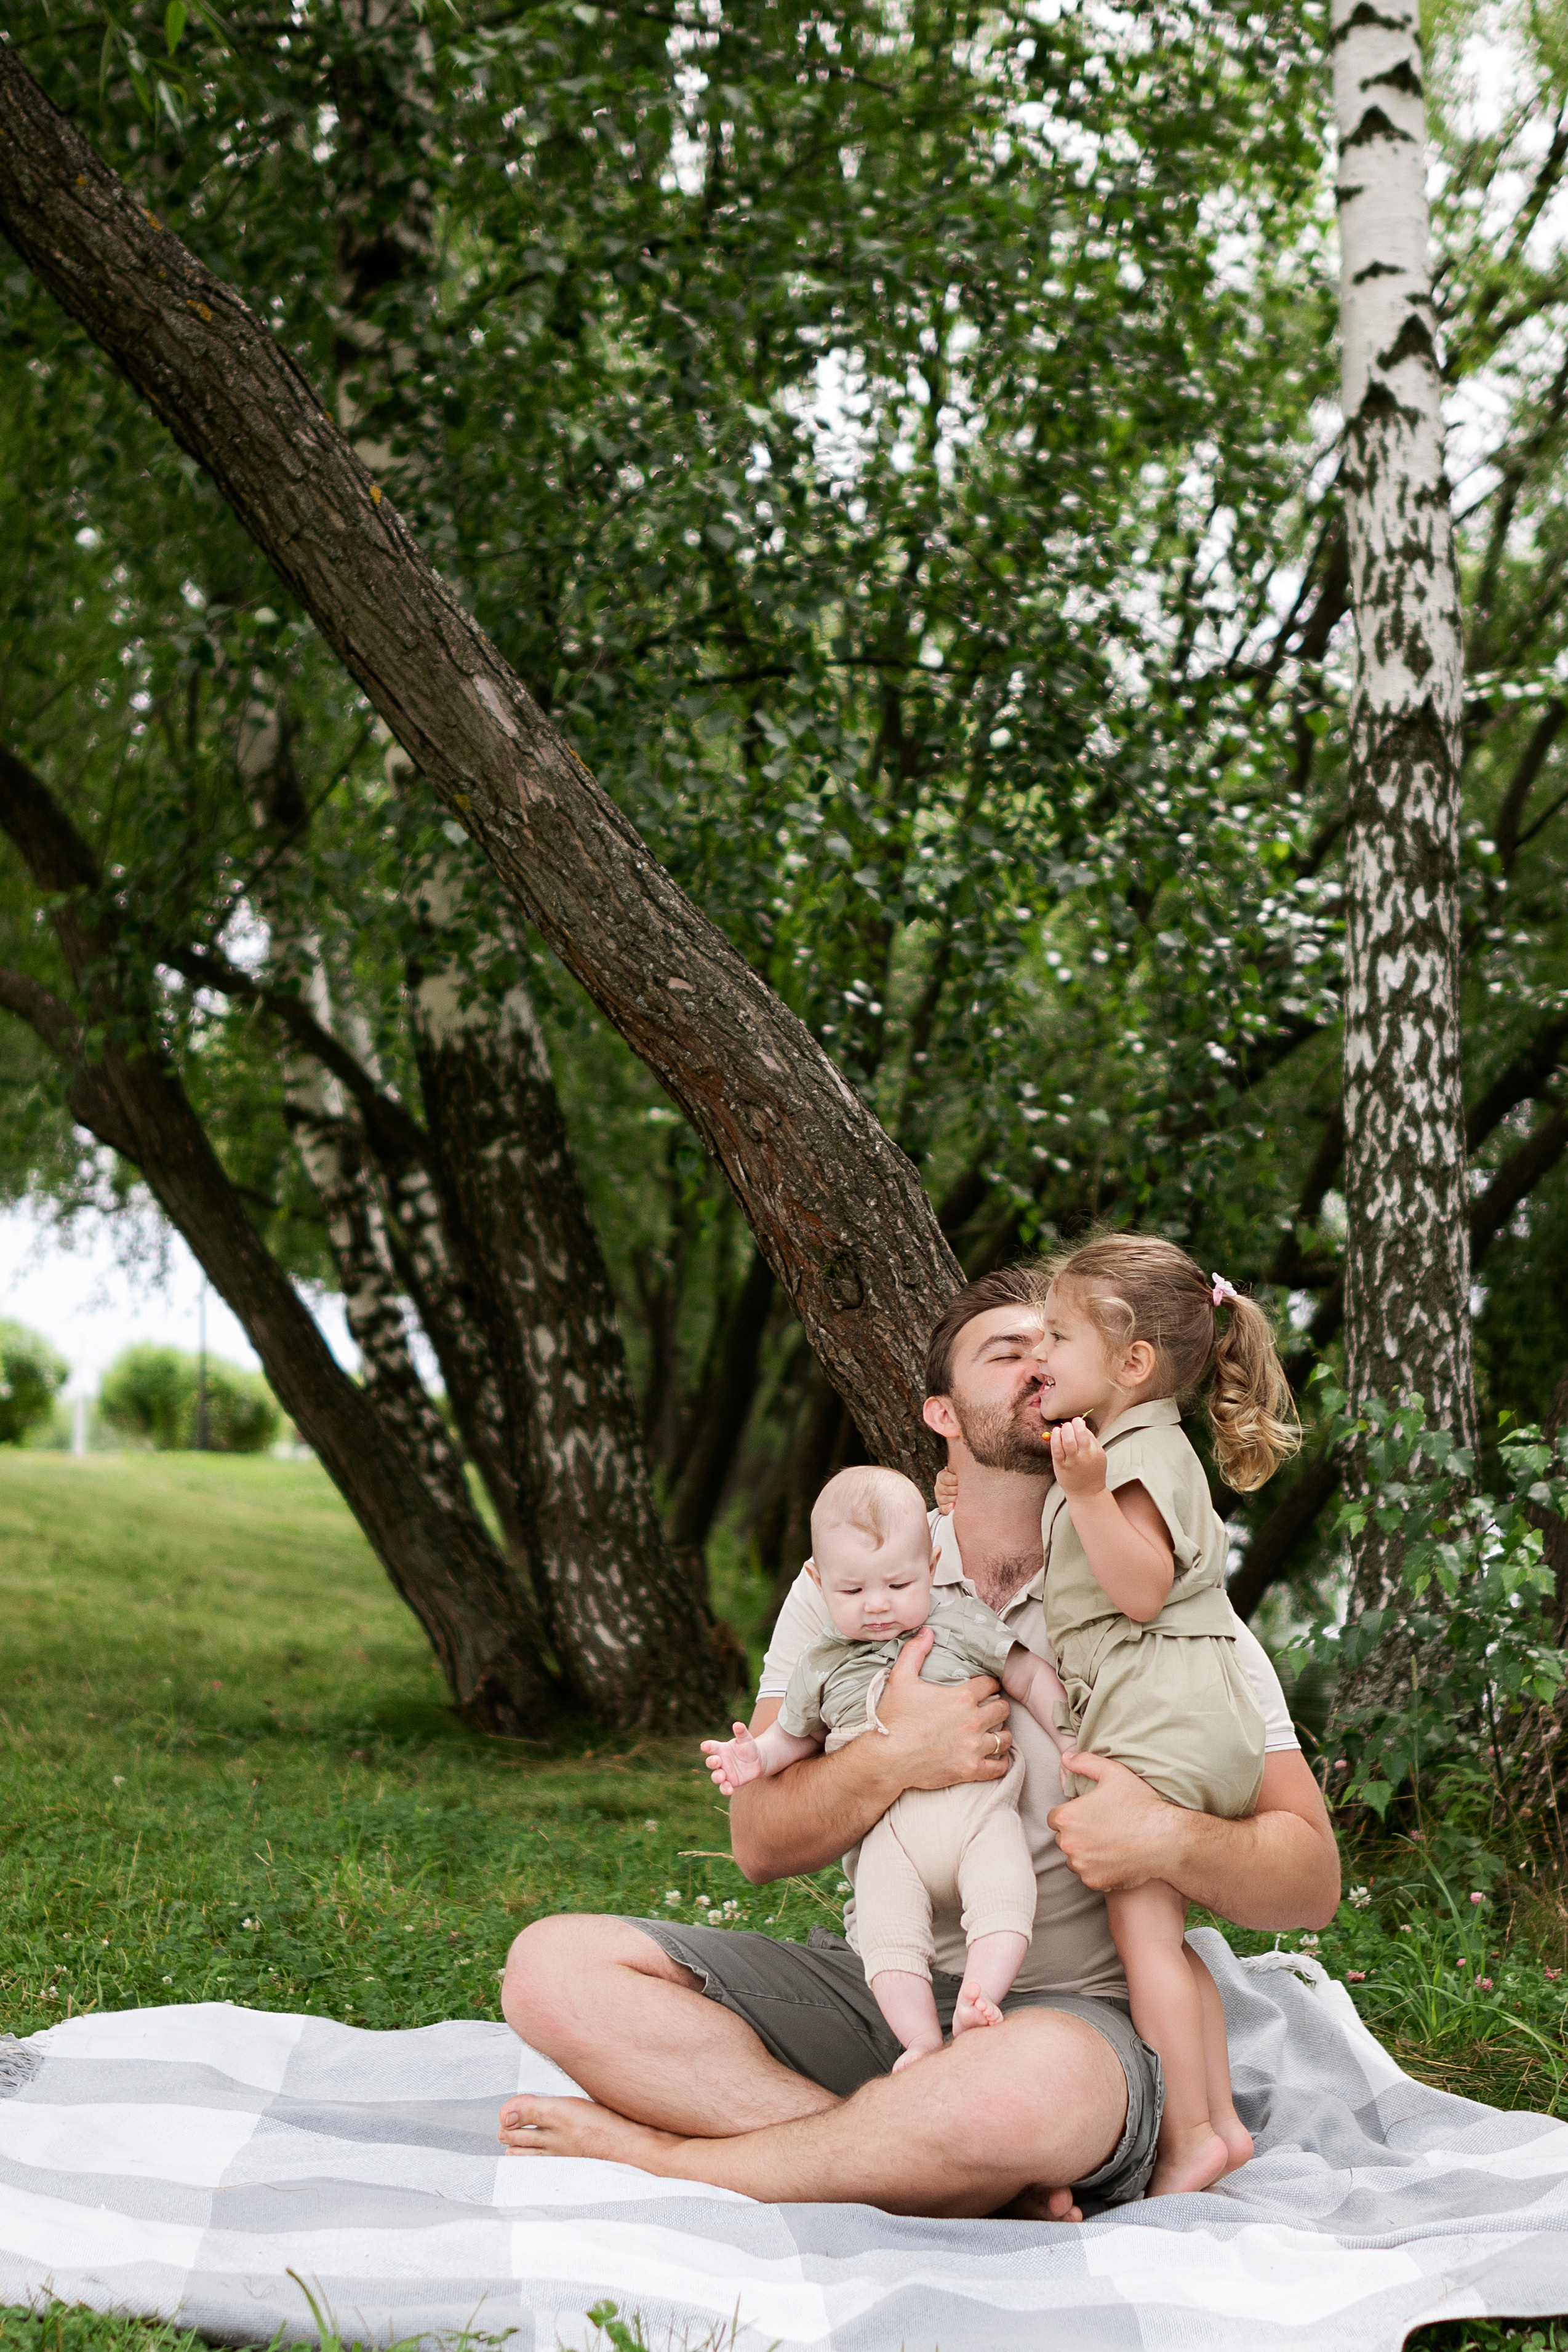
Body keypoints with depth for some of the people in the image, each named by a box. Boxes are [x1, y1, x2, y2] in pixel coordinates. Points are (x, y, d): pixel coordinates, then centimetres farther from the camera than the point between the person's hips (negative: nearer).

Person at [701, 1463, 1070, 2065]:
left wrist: (1074, 1747, 8)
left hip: (979, 1803, -1)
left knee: (1004, 1895, -28)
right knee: (886, 1930, -21)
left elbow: (1032, 1678, 15)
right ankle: (922, 2039, -22)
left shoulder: (959, 1622, 10)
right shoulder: (822, 1666, 15)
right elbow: (795, 1734, 28)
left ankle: (976, 2002, -34)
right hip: (889, 1825, 1)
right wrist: (756, 1756, 6)